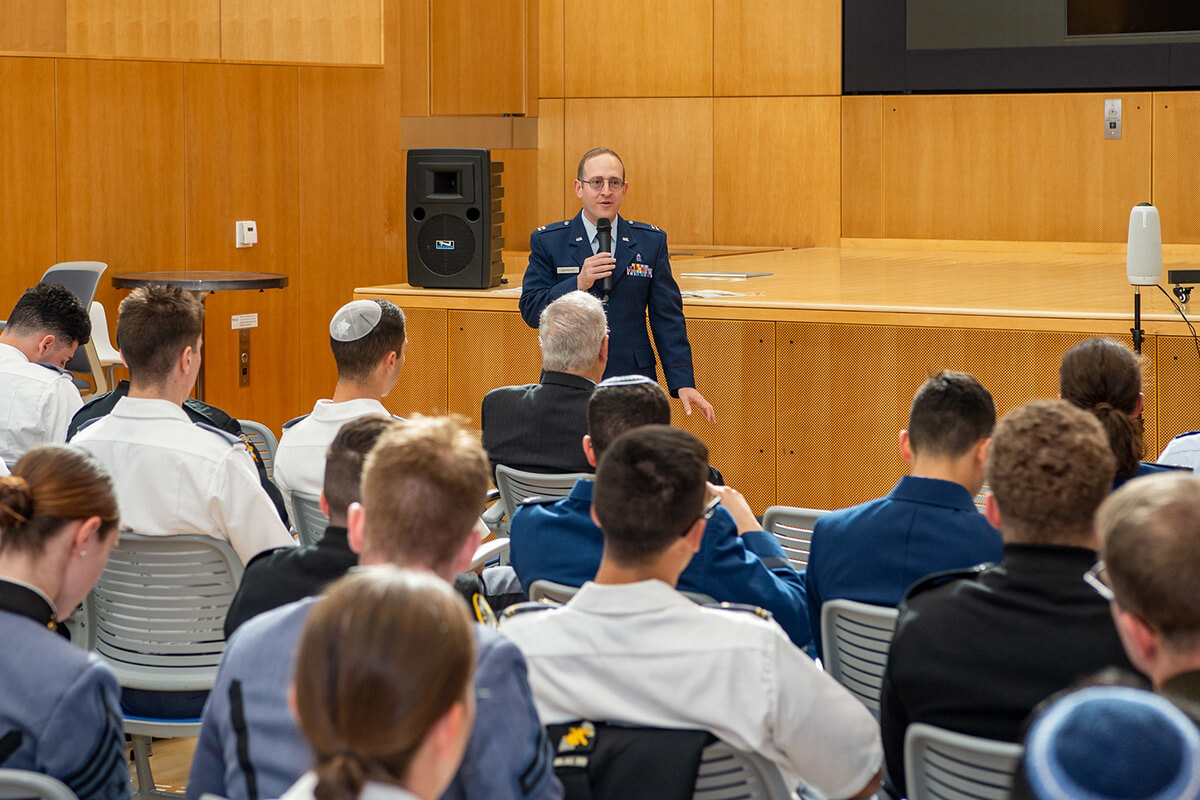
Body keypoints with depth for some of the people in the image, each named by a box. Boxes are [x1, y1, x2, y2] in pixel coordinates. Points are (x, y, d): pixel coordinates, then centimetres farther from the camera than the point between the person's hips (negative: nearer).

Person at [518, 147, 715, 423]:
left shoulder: (651, 242, 9)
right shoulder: (547, 242, 5)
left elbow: (667, 318, 8)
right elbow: (530, 311, 0)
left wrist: (683, 383, 0)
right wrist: (578, 284, -15)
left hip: (633, 384, 1)